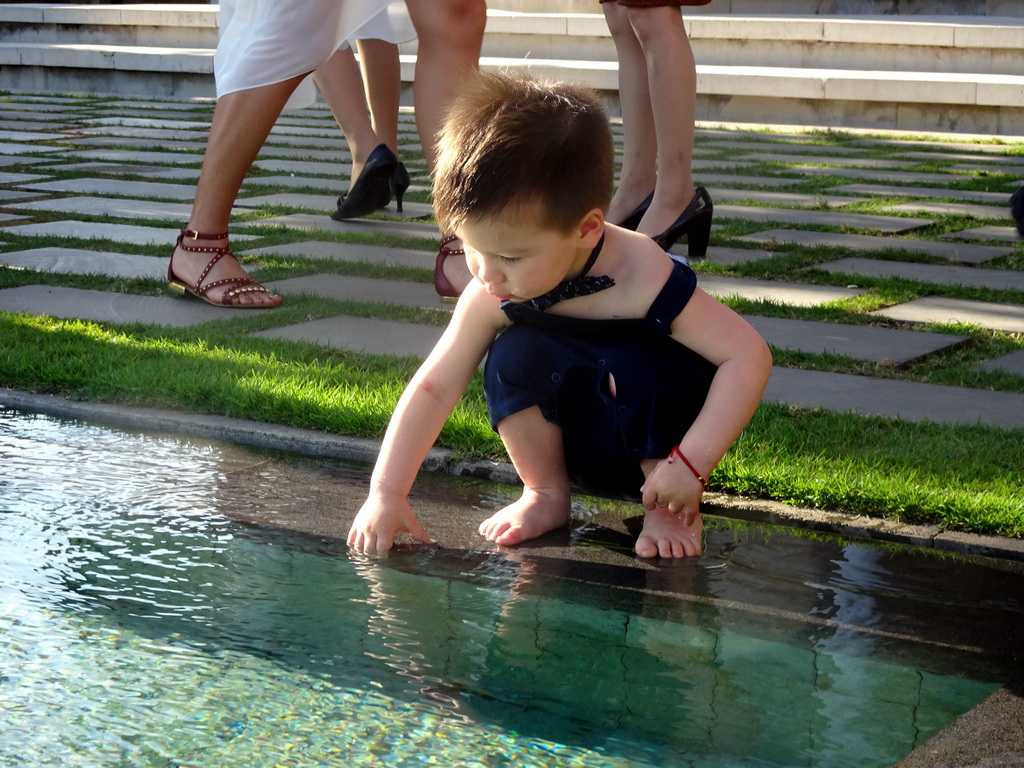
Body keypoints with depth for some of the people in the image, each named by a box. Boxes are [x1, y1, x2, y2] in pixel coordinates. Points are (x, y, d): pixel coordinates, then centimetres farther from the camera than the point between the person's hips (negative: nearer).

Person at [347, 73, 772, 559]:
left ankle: (670, 511, -11)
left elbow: (748, 357, -33)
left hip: (655, 444, -3)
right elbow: (433, 388, -13)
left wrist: (691, 464, -38)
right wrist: (386, 493, -20)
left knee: (635, 368, -34)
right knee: (511, 356, -22)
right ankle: (546, 495, -2)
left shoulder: (645, 279, -31)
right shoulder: (492, 298, -18)